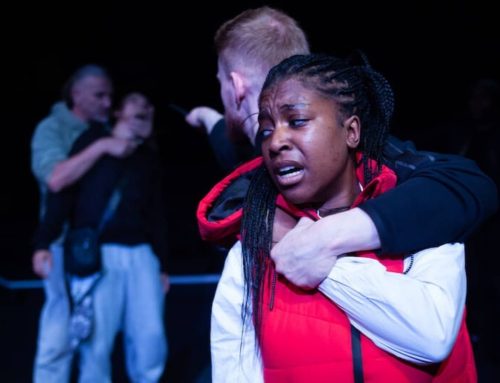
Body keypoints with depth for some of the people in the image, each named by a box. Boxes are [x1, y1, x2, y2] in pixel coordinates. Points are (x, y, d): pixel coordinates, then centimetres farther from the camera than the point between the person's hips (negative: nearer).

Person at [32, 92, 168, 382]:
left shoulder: (149, 157, 18)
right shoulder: (92, 141, 3)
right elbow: (62, 191, -5)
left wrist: (161, 263, 19)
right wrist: (44, 242, -15)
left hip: (141, 253, 4)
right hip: (97, 254, -4)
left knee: (151, 337, -1)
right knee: (97, 341, -4)